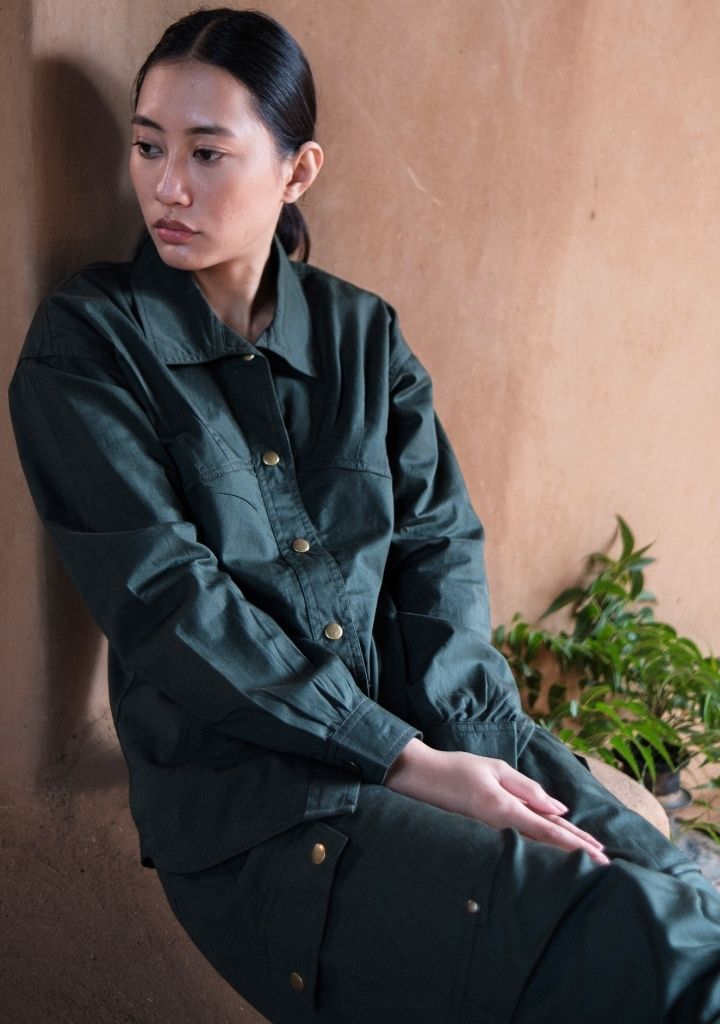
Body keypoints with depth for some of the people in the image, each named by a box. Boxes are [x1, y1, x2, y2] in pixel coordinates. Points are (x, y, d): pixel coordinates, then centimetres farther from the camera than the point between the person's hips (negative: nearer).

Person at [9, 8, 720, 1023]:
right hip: (244, 780, -5)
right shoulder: (86, 347, -2)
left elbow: (440, 544, 5)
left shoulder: (361, 332, 12)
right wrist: (405, 764, -16)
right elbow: (169, 600, -11)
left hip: (435, 726, 5)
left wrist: (461, 738, -13)